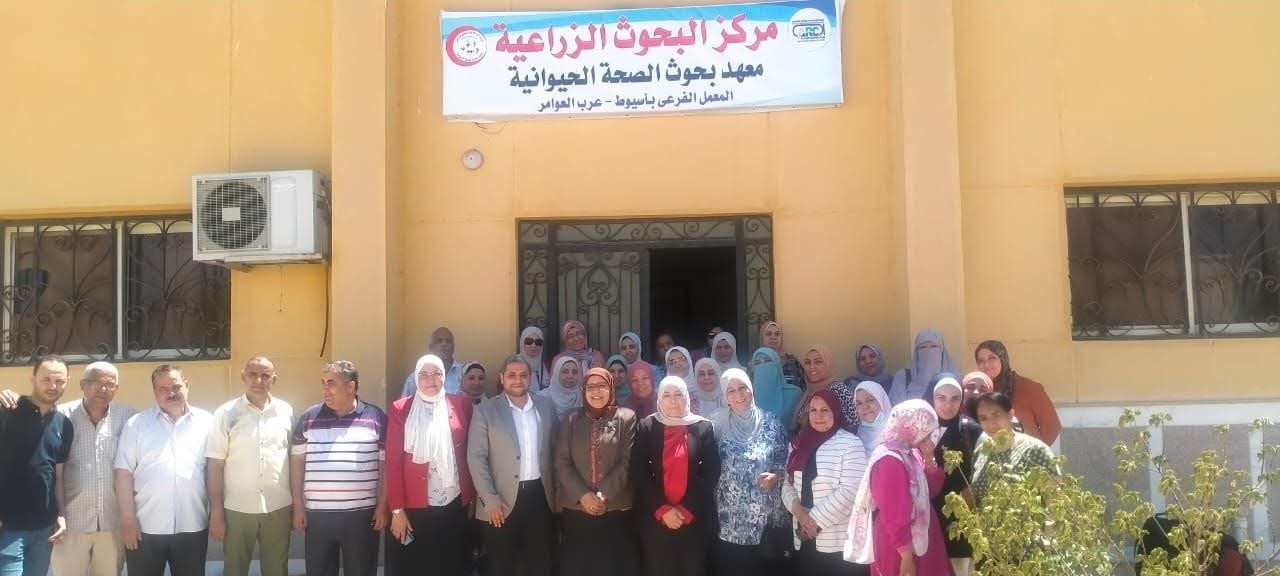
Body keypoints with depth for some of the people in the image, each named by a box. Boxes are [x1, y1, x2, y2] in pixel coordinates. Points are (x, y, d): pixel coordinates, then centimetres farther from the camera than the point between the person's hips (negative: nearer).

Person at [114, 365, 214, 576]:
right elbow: (124, 473, -2)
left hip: (192, 526, 1)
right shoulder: (136, 424, 1)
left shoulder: (206, 422, 4)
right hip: (146, 527, -1)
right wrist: (127, 518, -7)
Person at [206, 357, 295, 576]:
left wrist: (297, 504, 7)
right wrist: (216, 512, -6)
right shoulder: (225, 413, -3)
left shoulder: (286, 411, 2)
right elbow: (215, 466, -3)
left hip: (278, 508, 1)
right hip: (237, 509, -1)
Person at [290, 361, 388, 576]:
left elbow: (386, 464, 2)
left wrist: (383, 506, -2)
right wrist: (298, 506, 4)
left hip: (362, 513, -2)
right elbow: (297, 462, 8)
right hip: (317, 514, 2)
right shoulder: (309, 418, 5)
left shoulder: (376, 417, -1)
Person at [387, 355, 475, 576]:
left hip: (455, 505, 1)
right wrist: (397, 509, -8)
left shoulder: (461, 404, 3)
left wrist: (472, 495, 3)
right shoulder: (400, 409, -1)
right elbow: (393, 461, -4)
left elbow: (470, 452, 8)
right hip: (413, 507, -1)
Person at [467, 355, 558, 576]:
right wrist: (490, 500, -12)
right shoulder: (486, 409, -4)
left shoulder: (547, 406, 6)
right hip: (503, 500, -3)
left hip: (540, 495, 3)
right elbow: (476, 458, -7)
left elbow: (554, 450, 13)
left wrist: (557, 491, 8)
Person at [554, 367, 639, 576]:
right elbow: (561, 463, 2)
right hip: (577, 509, 2)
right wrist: (582, 495, -10)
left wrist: (604, 495, -12)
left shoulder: (626, 418, 2)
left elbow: (627, 462, -4)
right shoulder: (571, 420, 9)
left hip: (617, 509, -2)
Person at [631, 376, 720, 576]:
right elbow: (639, 474, -2)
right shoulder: (647, 427, 3)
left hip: (694, 520, 0)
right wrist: (662, 509, -11)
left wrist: (686, 509, -9)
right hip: (655, 520, 0)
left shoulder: (703, 427, 2)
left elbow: (711, 473, -2)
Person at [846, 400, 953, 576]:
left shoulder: (909, 454, 7)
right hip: (899, 550, -9)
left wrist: (929, 460, -3)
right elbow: (893, 514, -24)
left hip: (915, 542, 9)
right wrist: (906, 557, -21)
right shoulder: (889, 461, -23)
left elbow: (928, 491, 12)